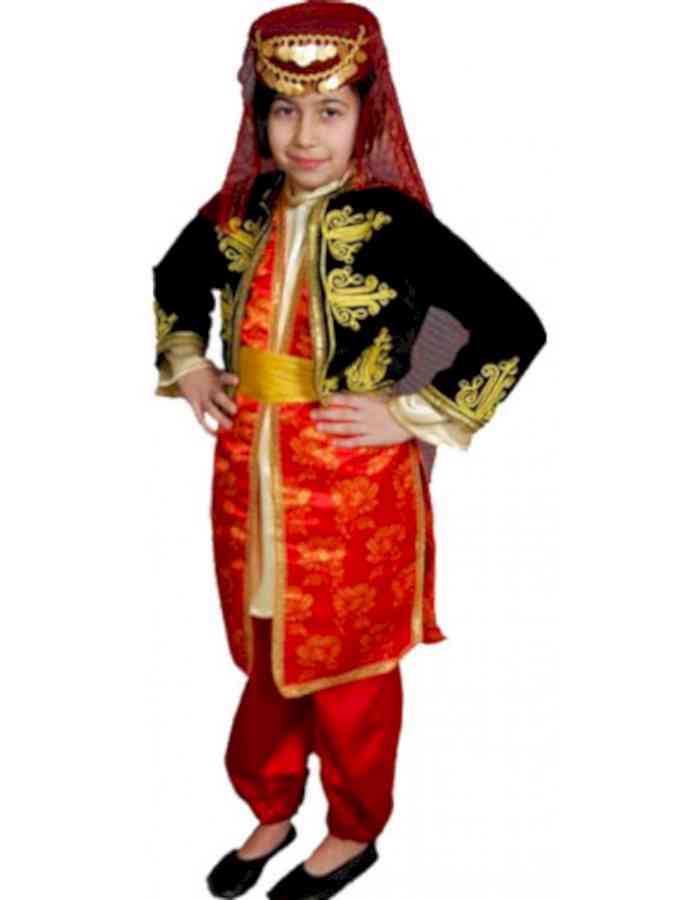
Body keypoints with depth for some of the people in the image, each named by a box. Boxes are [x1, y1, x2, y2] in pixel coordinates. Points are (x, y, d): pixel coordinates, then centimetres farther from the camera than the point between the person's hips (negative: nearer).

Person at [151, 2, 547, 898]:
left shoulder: (395, 227, -16)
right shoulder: (238, 212, 0)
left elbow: (516, 328, -18)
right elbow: (175, 281, 21)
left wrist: (417, 415, -17)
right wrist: (187, 365, 8)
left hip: (354, 488, -5)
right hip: (249, 477, 5)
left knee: (347, 667, 13)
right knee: (266, 655, 20)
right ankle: (271, 812, 43)